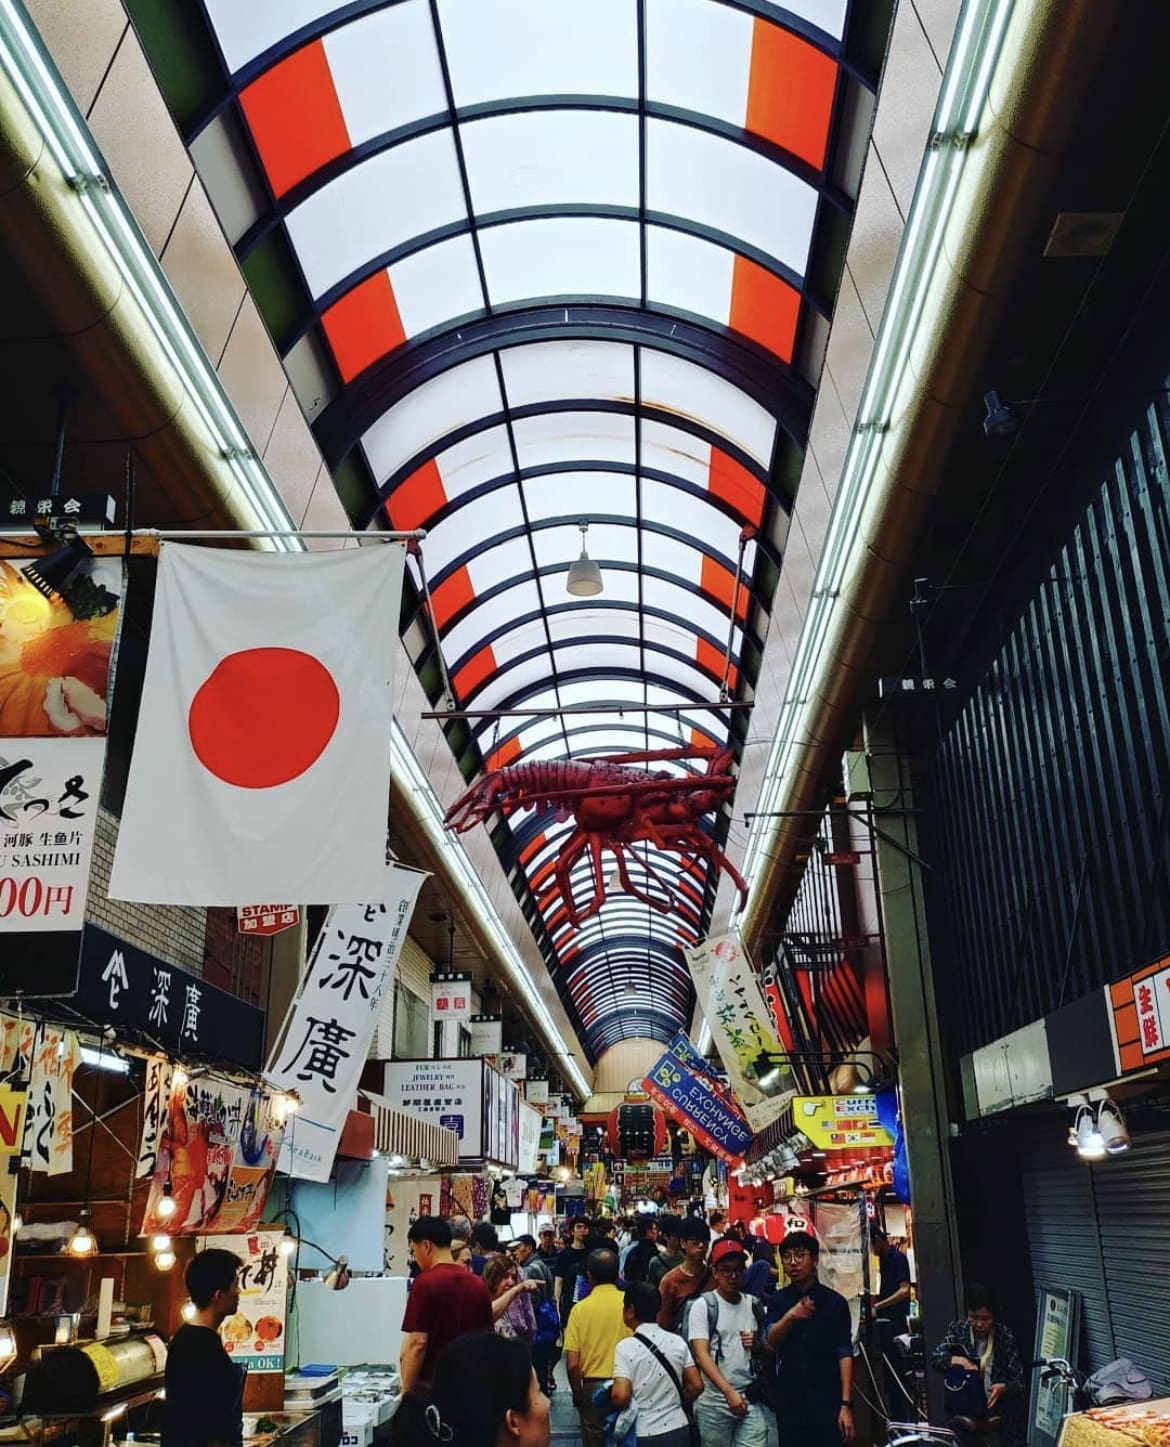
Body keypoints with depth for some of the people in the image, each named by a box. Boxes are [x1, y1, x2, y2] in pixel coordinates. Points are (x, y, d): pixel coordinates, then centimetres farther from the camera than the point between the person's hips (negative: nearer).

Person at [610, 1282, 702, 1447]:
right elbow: (696, 1386, 3)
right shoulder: (677, 1341, 0)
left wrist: (610, 1392, 0)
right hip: (678, 1430, 4)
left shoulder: (626, 1347, -14)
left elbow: (621, 1396, -21)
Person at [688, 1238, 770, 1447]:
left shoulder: (753, 1305, 8)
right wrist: (729, 1392, -21)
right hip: (714, 1401, -3)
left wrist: (757, 1346, -7)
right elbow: (701, 1355, -12)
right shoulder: (703, 1305, -5)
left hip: (751, 1398, 3)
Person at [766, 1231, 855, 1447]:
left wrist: (846, 1405, -11)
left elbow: (844, 1354, -4)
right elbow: (771, 1341, -11)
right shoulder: (779, 1300, 4)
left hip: (827, 1402, -2)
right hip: (789, 1401, 2)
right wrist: (790, 1316, -31)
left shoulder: (835, 1302, -2)